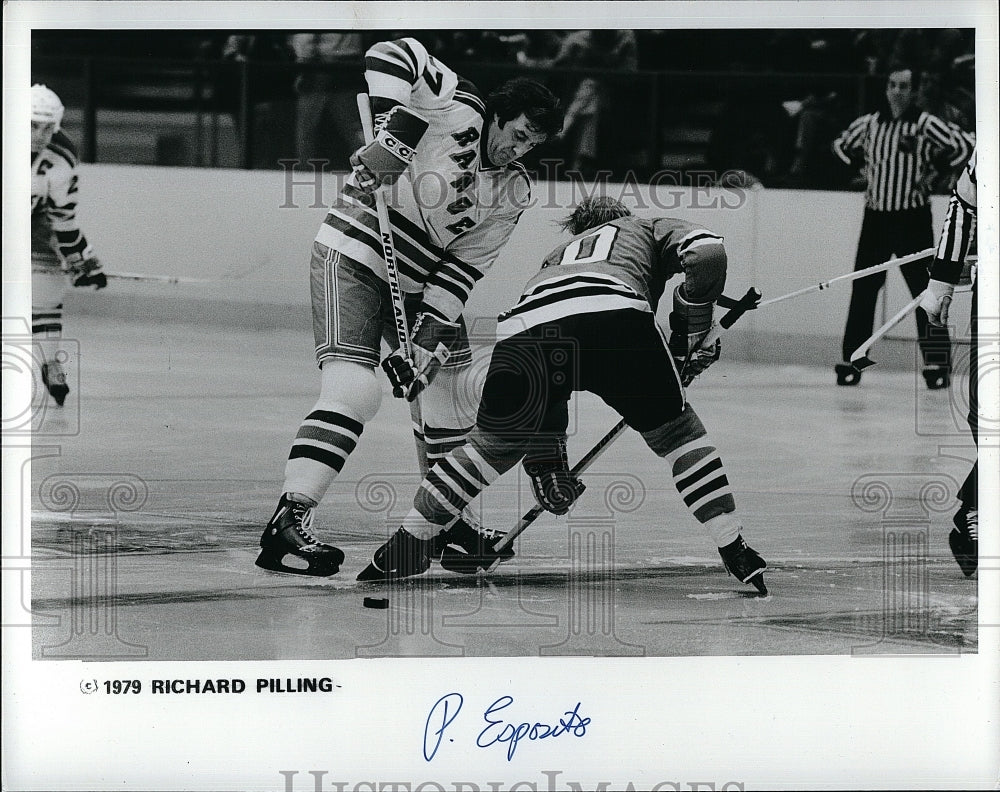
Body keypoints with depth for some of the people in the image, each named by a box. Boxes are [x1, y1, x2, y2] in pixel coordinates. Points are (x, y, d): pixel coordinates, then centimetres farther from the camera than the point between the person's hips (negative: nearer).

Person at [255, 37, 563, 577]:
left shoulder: (513, 193, 3)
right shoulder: (458, 112, -15)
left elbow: (464, 266, -2)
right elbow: (391, 56, -23)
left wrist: (428, 334, -13)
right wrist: (392, 139, -30)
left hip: (419, 282, 8)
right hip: (352, 256, -8)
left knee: (445, 395, 10)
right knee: (353, 392, -22)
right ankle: (289, 522, -26)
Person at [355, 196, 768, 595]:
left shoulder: (559, 256, 47)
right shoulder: (650, 230, 39)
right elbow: (706, 250, 14)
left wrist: (547, 462, 43)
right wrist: (692, 329, 25)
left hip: (522, 326, 4)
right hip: (613, 314, -3)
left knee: (493, 444, 26)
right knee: (673, 428, 17)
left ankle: (404, 547, 30)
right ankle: (735, 554, 12)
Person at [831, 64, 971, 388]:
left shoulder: (926, 124, -7)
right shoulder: (869, 124, 6)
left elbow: (960, 149, -12)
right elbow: (842, 144, 23)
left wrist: (933, 172, -11)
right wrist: (863, 165, 12)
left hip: (913, 219, -4)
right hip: (875, 217, 4)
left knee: (925, 291, -5)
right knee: (863, 291, 2)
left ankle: (938, 362, -1)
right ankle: (852, 360, 7)